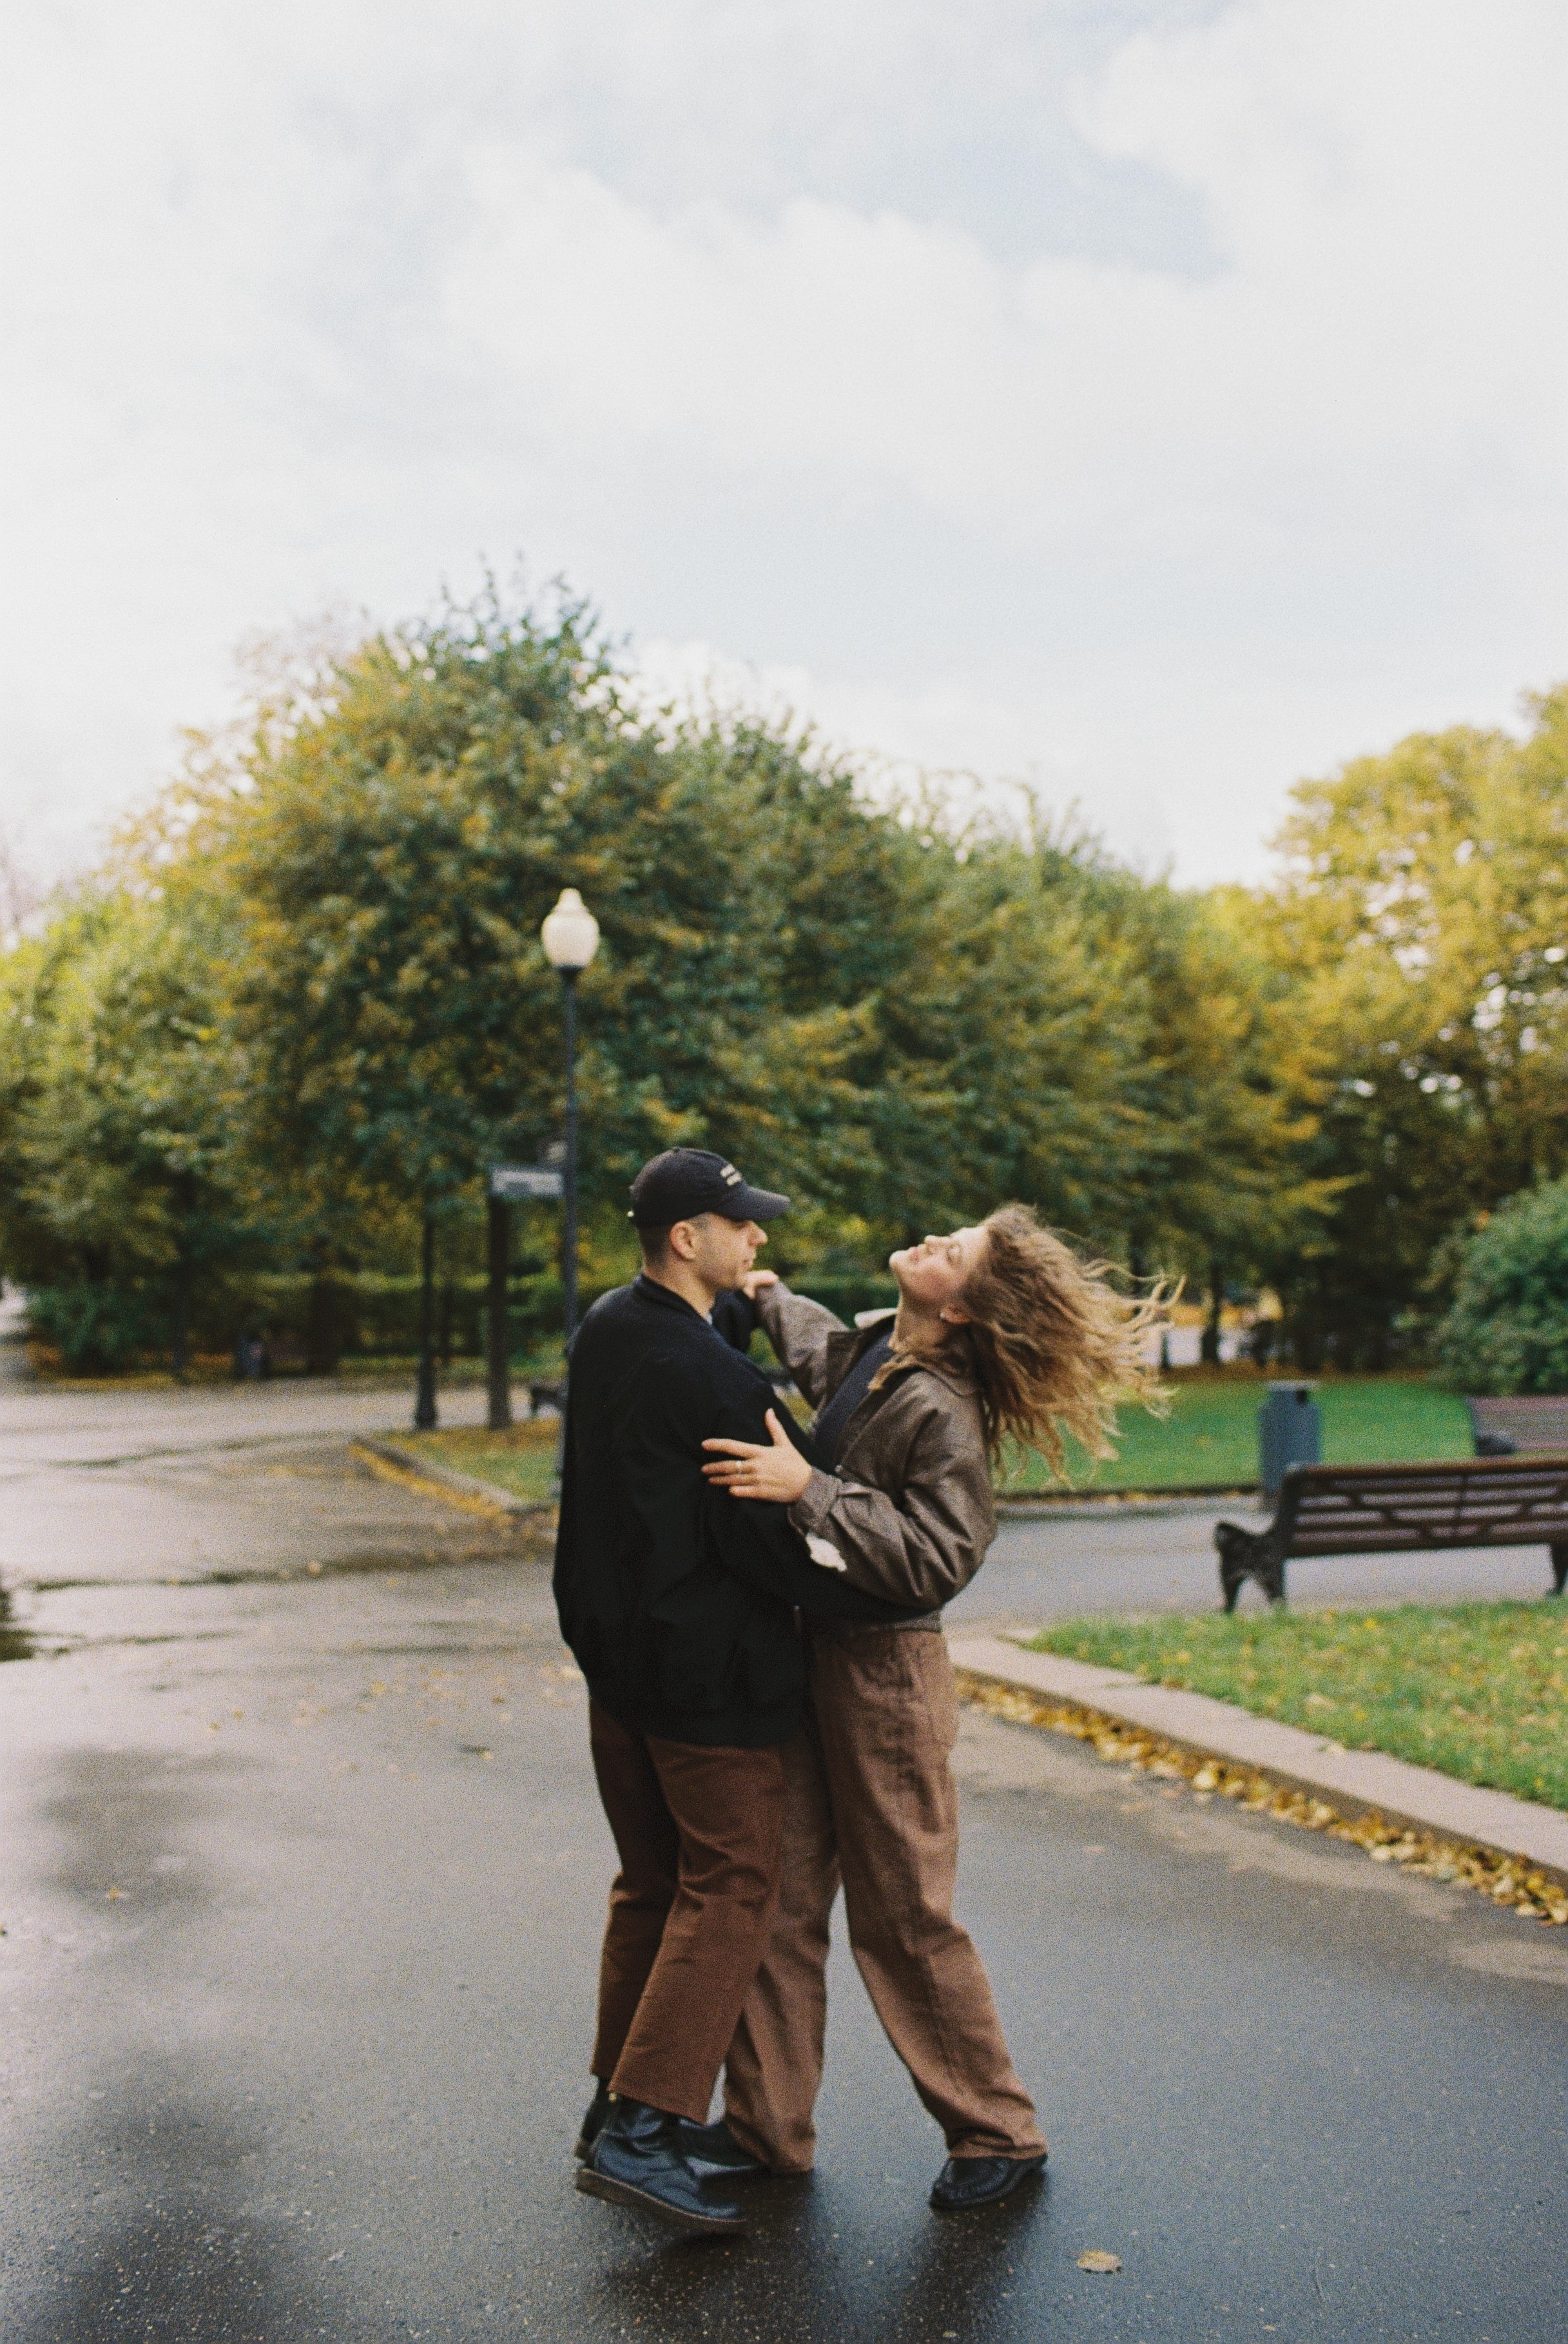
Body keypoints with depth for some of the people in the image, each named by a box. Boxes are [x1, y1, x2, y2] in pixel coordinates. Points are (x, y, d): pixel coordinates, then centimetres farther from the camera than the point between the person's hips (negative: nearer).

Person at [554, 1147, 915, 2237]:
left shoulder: (608, 1329, 5)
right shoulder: (710, 1377, -23)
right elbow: (765, 1543, -20)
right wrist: (880, 1602, -8)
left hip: (617, 1653, 9)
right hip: (707, 1670, -9)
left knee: (652, 1880, 19)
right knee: (731, 1889, 0)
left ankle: (620, 2103, 28)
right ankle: (645, 2131, 0)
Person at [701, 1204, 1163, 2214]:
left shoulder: (942, 1411, -20)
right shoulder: (869, 1348, 5)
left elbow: (937, 1560, -28)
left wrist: (807, 1489, -31)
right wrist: (771, 1295, 44)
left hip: (885, 1675, -8)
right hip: (810, 1657, 8)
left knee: (904, 1916, 4)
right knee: (781, 1894, 11)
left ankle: (998, 2132, 23)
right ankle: (768, 2128, 24)